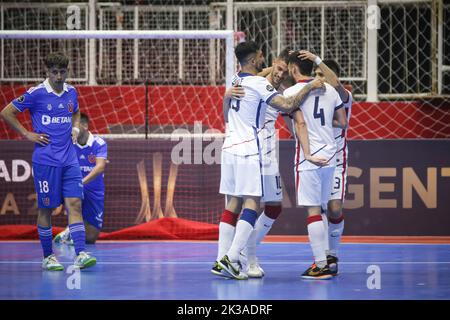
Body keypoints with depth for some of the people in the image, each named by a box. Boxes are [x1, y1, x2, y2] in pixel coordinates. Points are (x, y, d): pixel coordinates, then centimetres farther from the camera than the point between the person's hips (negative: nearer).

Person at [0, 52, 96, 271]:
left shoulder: (71, 92, 9)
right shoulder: (36, 94, -7)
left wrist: (75, 127, 11)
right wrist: (27, 134, -5)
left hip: (69, 159, 4)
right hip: (45, 160, -4)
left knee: (75, 204, -6)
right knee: (46, 208, 2)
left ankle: (80, 254, -12)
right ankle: (48, 257, 11)